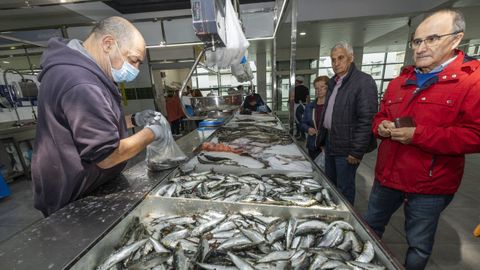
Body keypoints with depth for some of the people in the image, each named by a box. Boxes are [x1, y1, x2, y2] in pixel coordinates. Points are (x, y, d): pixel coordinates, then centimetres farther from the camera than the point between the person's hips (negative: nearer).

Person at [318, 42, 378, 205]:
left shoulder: (363, 81, -13)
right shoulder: (333, 82, 13)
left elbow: (367, 119, -18)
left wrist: (357, 151, -19)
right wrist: (323, 139, 15)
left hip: (346, 146, -8)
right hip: (330, 141, 8)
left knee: (344, 187, 6)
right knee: (329, 182, 21)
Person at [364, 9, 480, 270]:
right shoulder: (400, 81, 8)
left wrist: (417, 134, -24)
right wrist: (382, 126, -7)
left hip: (430, 184, -5)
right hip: (386, 175, 6)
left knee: (419, 245, 17)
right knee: (370, 227, 23)